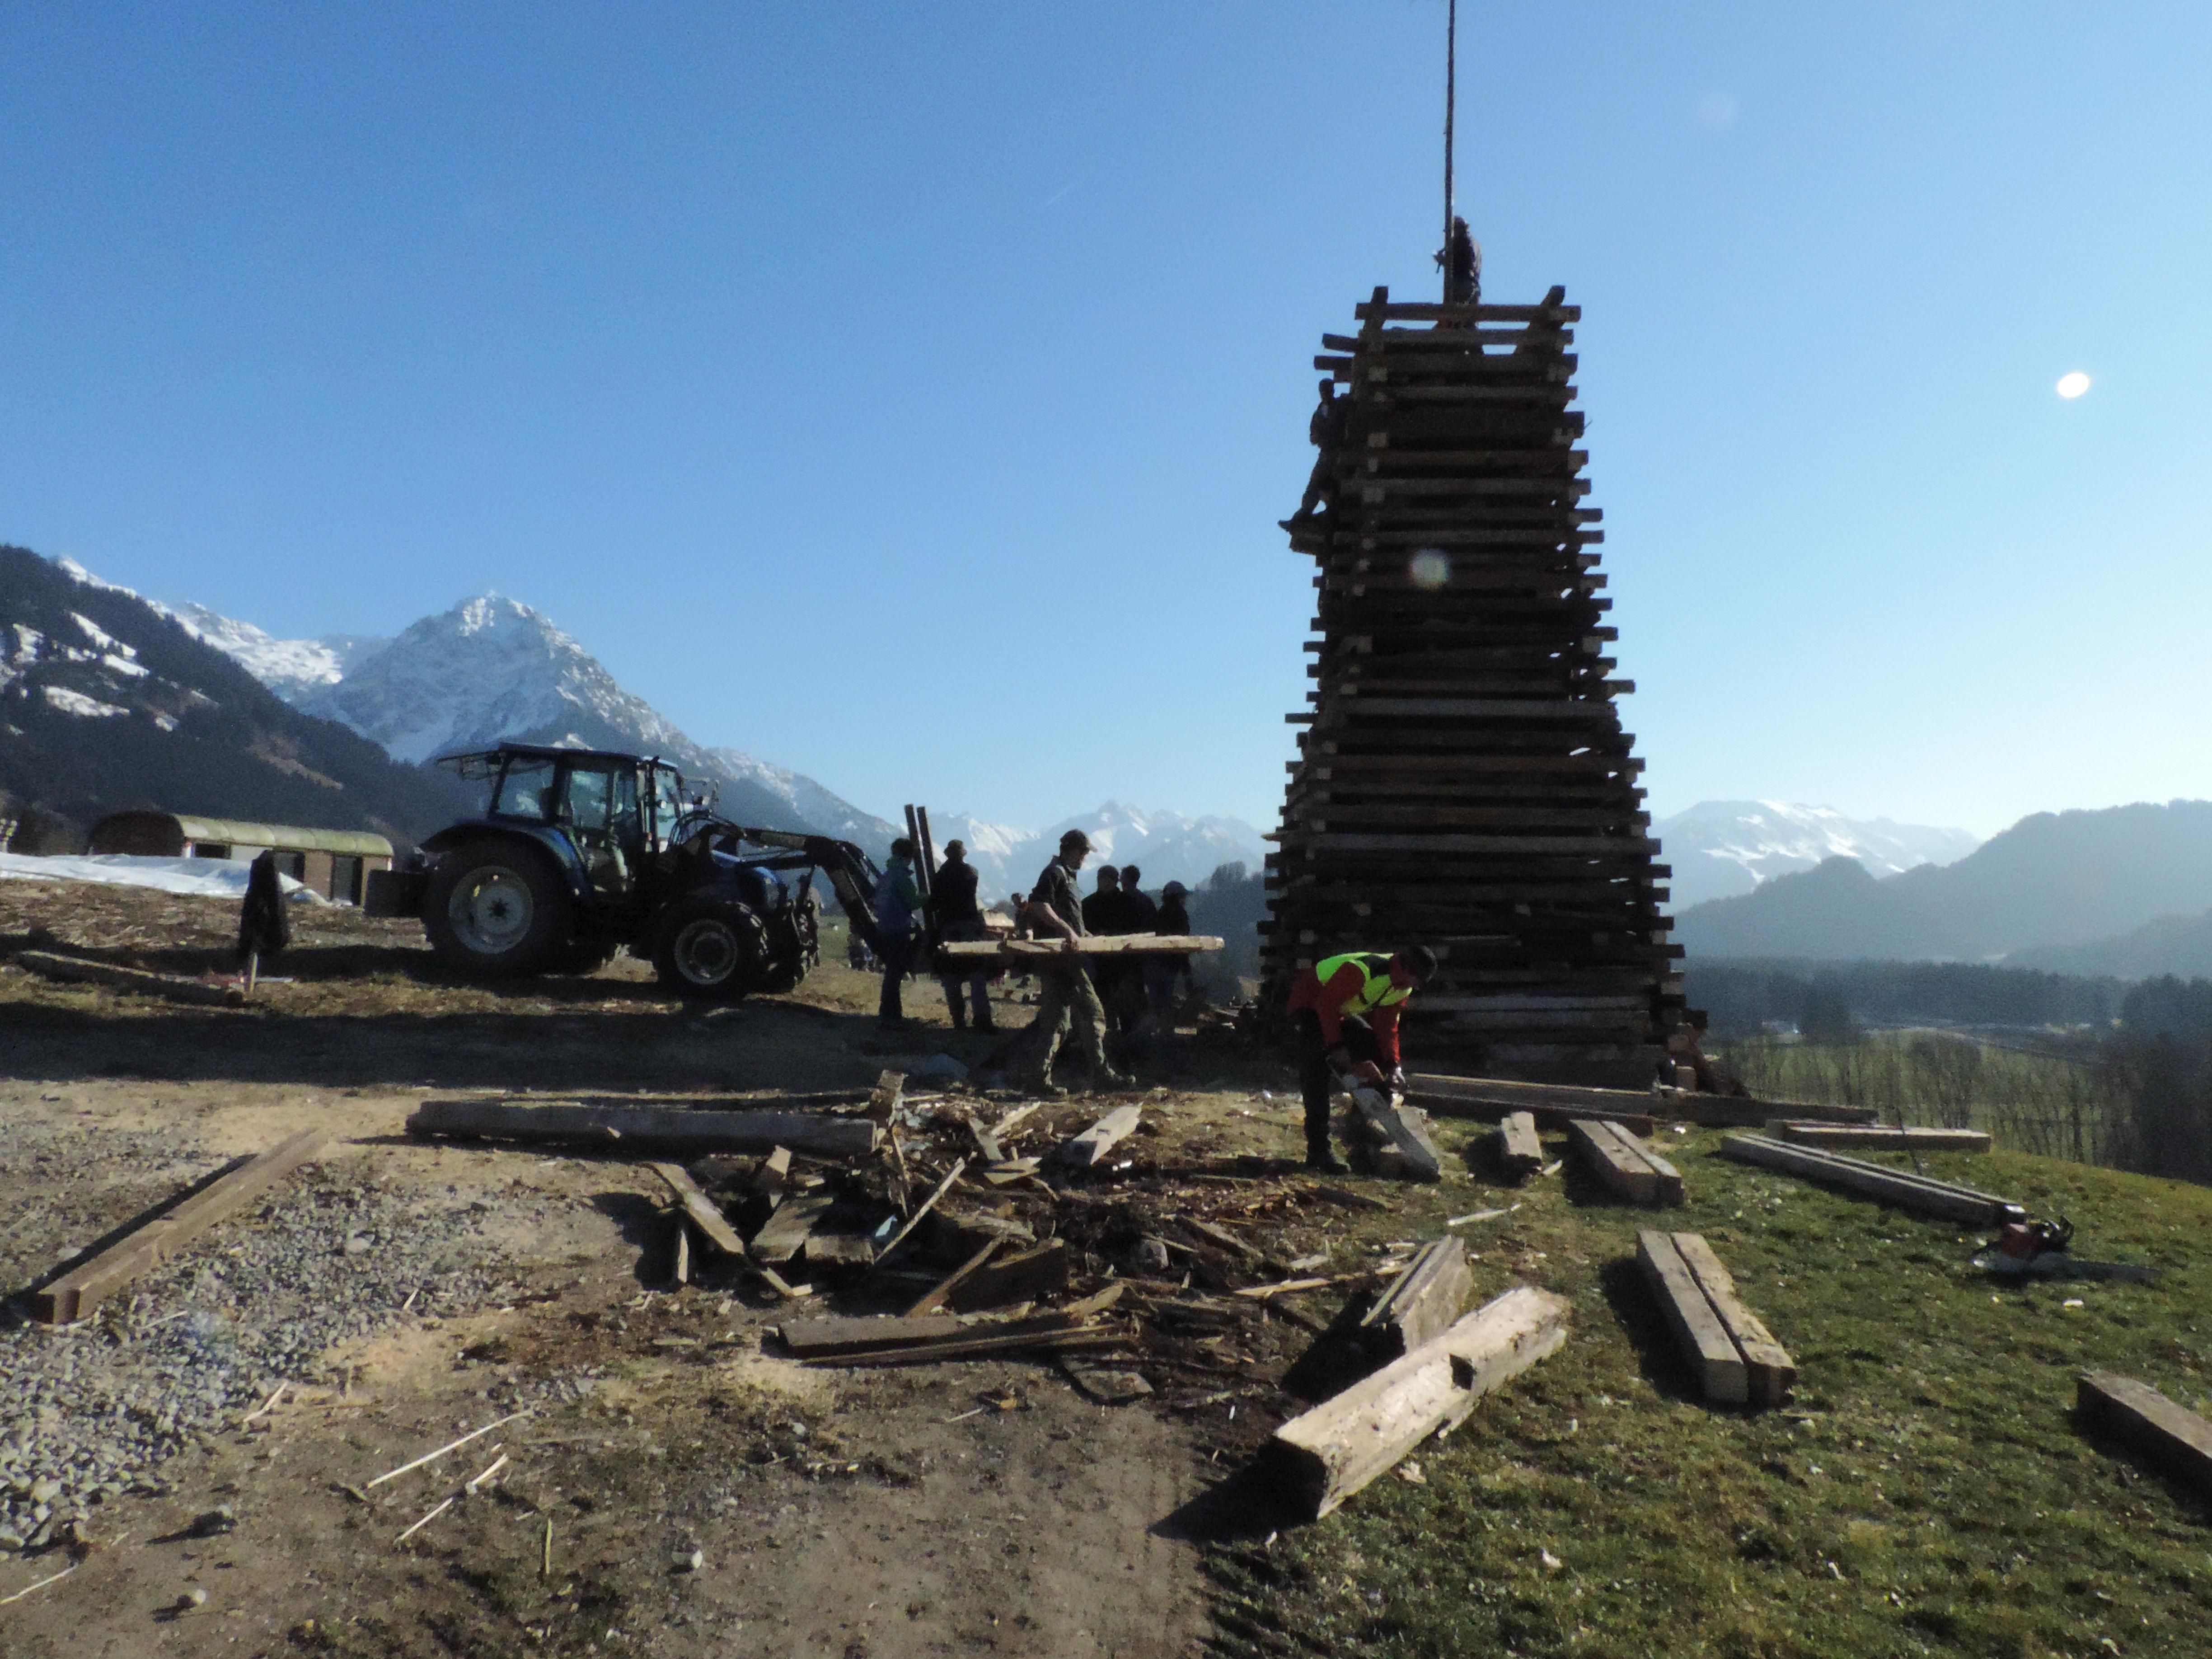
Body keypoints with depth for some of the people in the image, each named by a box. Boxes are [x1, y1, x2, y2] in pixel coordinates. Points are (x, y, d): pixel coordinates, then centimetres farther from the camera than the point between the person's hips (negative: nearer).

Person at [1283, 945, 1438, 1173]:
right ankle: (1318, 1152, -17)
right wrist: (1337, 1047, -30)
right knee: (1317, 1078, -18)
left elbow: (1387, 1026, -1)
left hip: (1343, 1013, 9)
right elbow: (1327, 1004, -30)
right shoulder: (1360, 970, -36)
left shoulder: (1402, 989, -7)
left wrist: (1394, 1066, -11)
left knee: (1376, 1052, 2)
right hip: (1310, 1007, -9)